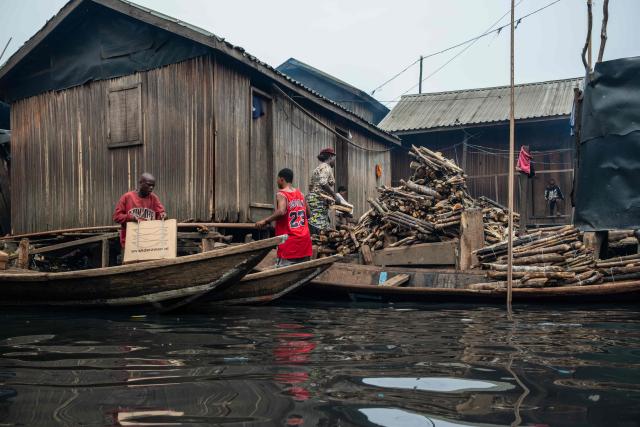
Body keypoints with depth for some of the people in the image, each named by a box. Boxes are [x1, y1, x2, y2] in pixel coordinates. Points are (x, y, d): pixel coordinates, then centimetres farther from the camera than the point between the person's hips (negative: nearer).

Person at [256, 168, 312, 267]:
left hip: (290, 242, -7)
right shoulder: (300, 194, 11)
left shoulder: (281, 194, -9)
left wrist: (265, 221, -18)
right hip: (304, 239, 7)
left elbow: (281, 211, -27)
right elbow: (308, 214, 19)